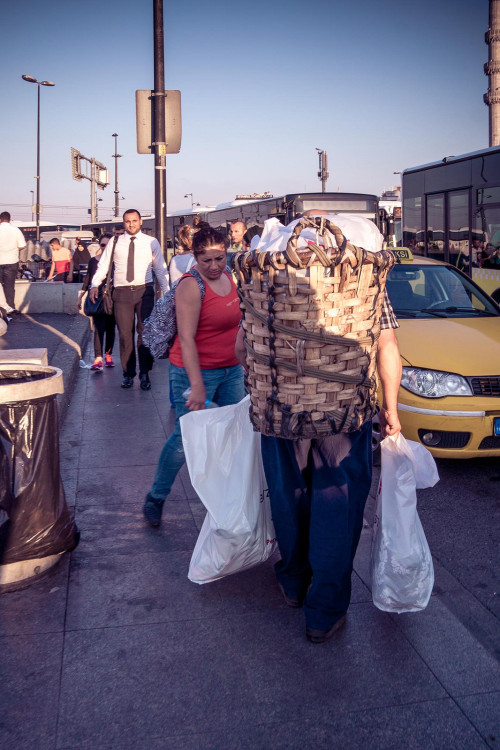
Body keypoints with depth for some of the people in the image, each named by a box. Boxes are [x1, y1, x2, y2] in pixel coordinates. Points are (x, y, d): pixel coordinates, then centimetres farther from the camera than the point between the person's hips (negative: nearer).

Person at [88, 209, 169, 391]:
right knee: (125, 334, 3)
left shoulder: (151, 242, 8)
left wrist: (167, 292, 1)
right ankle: (128, 373, 15)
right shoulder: (115, 242, 9)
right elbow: (103, 265, 8)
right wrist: (95, 285, -8)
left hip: (144, 291, -1)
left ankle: (144, 373, 3)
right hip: (122, 292, 1)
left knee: (145, 331, -6)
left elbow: (160, 268, 9)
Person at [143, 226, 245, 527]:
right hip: (196, 370, -8)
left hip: (231, 369, 8)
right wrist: (197, 386, -26)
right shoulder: (191, 285, -16)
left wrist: (244, 361, 19)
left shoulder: (228, 277, 8)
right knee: (185, 436, -3)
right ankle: (156, 497, 15)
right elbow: (186, 338, -22)